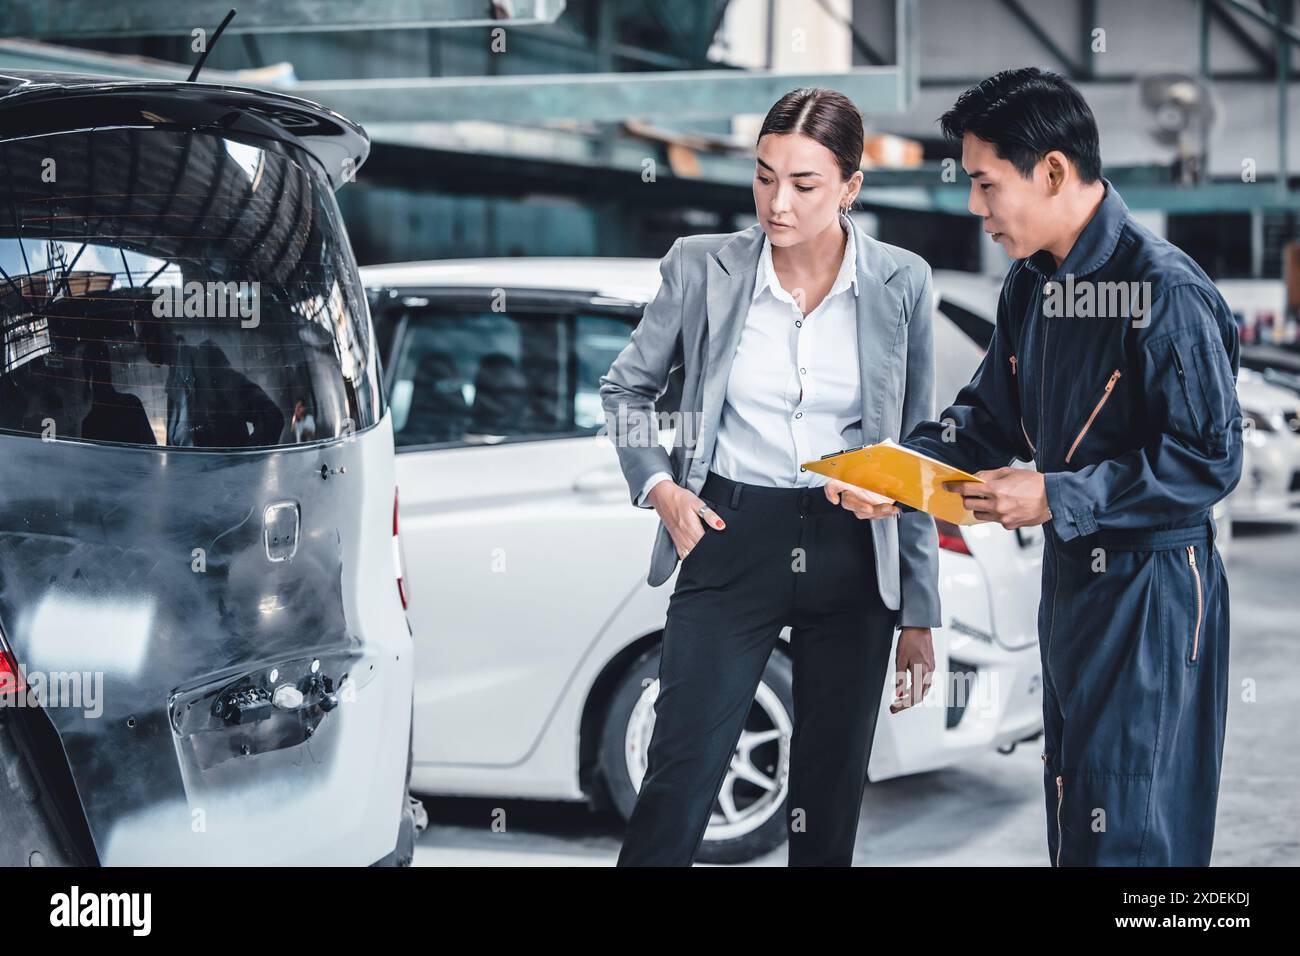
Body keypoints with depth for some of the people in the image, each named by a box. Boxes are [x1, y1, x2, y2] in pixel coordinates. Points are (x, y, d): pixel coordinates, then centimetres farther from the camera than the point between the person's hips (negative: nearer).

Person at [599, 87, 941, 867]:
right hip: (731, 542, -1)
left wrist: (920, 612, 4)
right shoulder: (703, 268, -4)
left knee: (832, 795, 10)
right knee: (680, 780, -7)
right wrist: (658, 486, -7)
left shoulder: (901, 282, -2)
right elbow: (626, 389, 11)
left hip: (853, 557, 2)